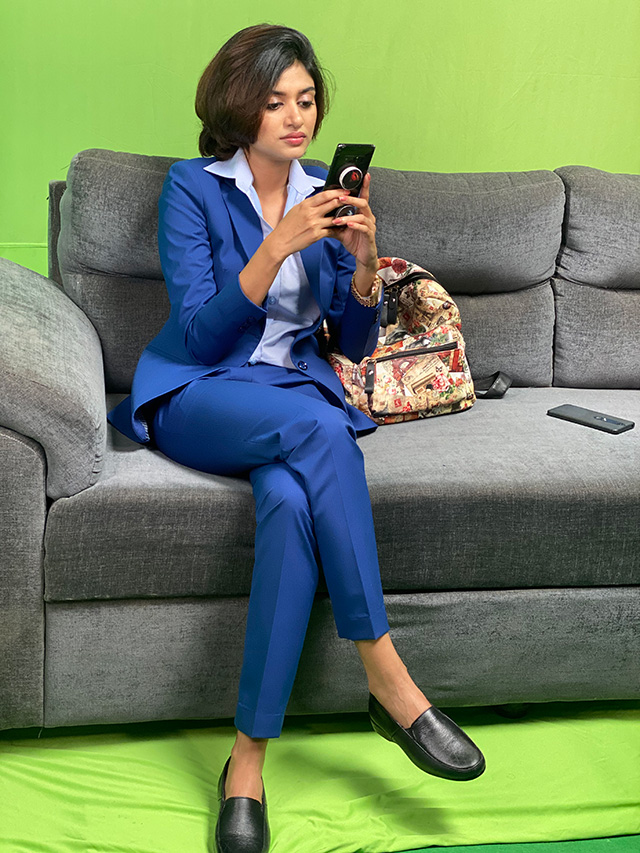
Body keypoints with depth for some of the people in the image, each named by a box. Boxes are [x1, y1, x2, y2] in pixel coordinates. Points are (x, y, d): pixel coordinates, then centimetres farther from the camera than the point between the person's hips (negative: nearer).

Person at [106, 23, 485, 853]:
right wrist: (278, 246, -21)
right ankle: (388, 680, -31)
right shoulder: (192, 186, 0)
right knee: (317, 424, -37)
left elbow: (354, 343, 10)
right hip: (197, 398, -3)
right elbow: (199, 331, -10)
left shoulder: (324, 196, 12)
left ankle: (249, 758, -31)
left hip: (300, 397, 3)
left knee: (291, 499, -35)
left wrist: (364, 256, -9)